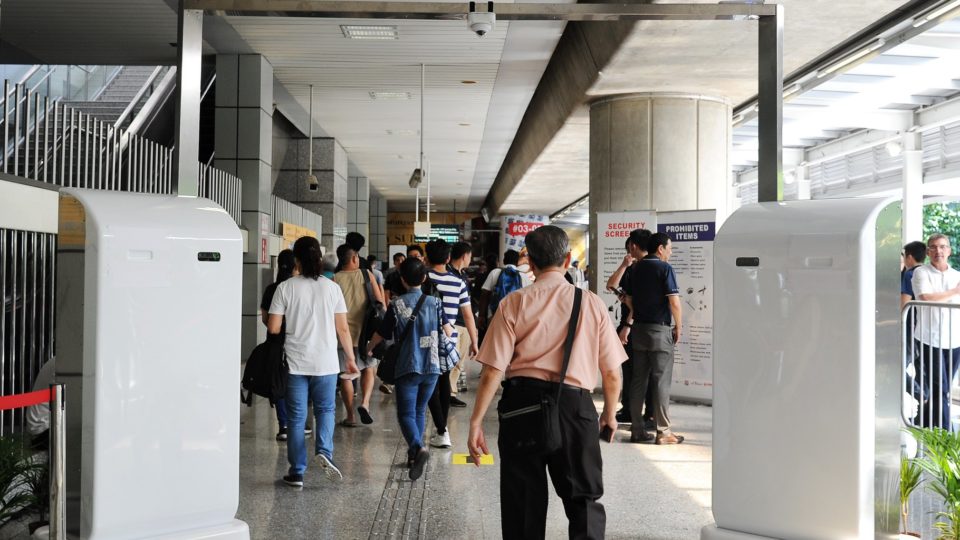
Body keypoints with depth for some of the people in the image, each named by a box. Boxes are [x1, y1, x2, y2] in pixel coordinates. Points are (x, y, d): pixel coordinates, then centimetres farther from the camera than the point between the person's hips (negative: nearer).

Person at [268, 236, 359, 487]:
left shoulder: (286, 288, -6)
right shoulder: (331, 288, -1)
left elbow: (273, 327, -7)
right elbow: (343, 329, 1)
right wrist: (351, 358, 11)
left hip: (295, 362, -1)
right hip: (326, 362, 1)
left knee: (296, 417, 7)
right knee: (325, 409, 18)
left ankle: (297, 472, 11)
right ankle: (324, 450, -5)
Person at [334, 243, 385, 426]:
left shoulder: (334, 280, -3)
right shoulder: (366, 274, -1)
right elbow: (380, 301, -3)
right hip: (364, 331, 1)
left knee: (345, 375, 8)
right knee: (369, 368, 20)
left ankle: (350, 416, 12)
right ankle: (365, 402, -1)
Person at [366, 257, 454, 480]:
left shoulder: (397, 305, -4)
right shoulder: (434, 302, 3)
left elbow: (381, 334, 5)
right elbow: (449, 331, 2)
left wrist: (369, 348, 25)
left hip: (408, 367, -3)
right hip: (431, 367, 3)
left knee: (406, 413, -3)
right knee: (420, 411, 18)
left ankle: (418, 448, -28)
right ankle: (413, 454, 22)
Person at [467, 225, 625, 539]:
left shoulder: (514, 304, 1)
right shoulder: (592, 304, 3)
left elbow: (492, 372, -5)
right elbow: (612, 375, 5)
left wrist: (476, 422, 0)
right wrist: (610, 415, 21)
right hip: (574, 404, 0)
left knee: (523, 502, 13)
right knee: (583, 498, 10)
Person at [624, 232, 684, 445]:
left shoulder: (636, 269, 11)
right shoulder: (665, 268, -10)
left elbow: (629, 301, 14)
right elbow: (674, 302, -16)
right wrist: (678, 327, -5)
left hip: (639, 330, 7)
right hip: (660, 331, -6)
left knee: (638, 380, 8)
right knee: (661, 382, -2)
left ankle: (637, 430, 11)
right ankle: (663, 432, 1)